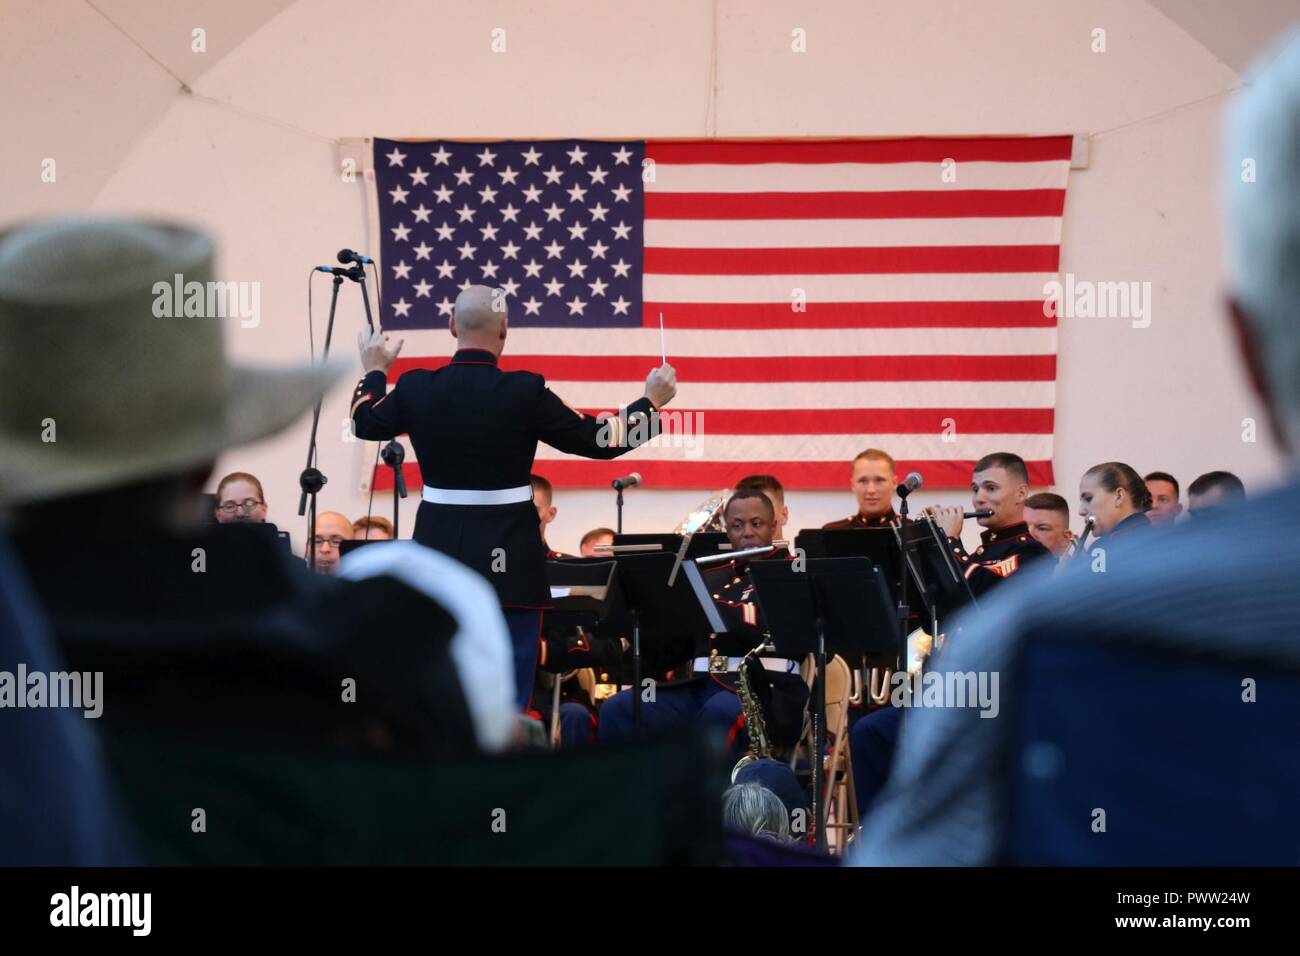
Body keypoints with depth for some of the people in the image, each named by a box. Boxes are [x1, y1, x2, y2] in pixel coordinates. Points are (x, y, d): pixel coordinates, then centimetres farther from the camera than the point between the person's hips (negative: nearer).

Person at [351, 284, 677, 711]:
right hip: (507, 558, -4)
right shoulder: (524, 392, -13)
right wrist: (651, 401, 11)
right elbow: (598, 440, -4)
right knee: (507, 693, 1)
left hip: (439, 554, 4)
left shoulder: (416, 389, -3)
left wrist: (374, 371, 37)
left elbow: (365, 423, 18)